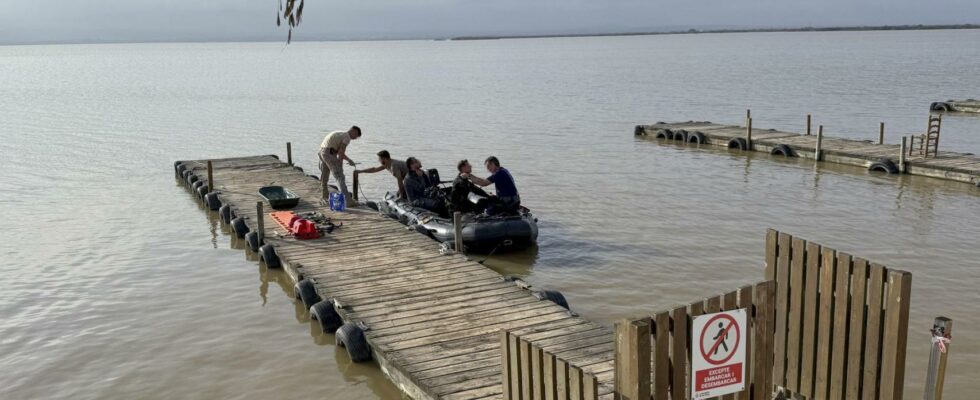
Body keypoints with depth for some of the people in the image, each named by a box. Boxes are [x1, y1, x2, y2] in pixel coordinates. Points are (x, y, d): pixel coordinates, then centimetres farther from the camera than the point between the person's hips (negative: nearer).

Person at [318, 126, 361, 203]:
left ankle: (325, 195, 41)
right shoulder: (347, 137, -7)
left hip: (322, 151, 10)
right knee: (339, 176, -12)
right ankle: (347, 199, -18)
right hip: (329, 153, -10)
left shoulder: (340, 134, 22)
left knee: (324, 175, 24)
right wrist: (339, 165, -1)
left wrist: (349, 160, 25)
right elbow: (341, 153, -12)